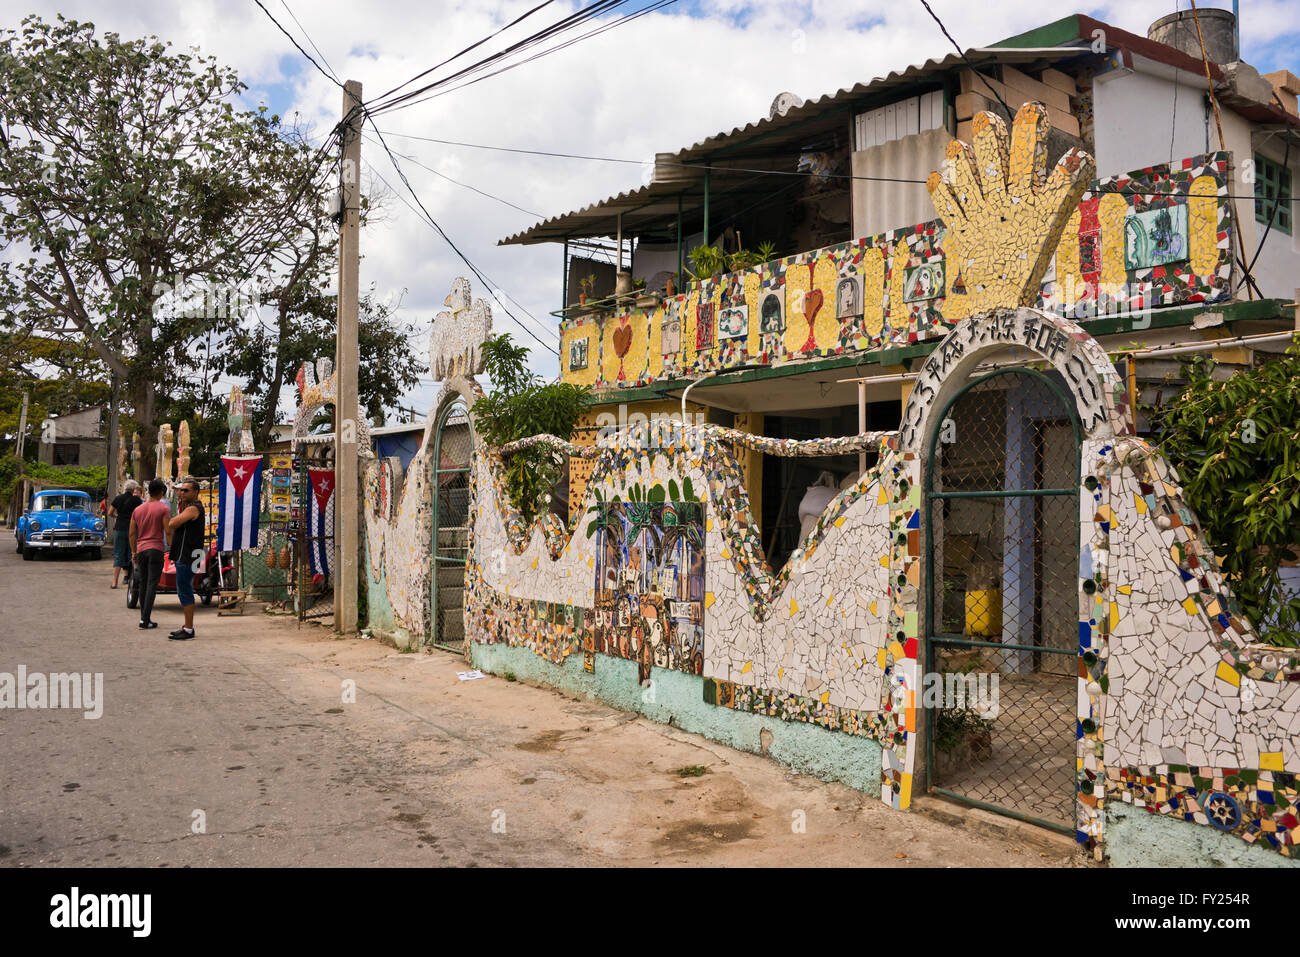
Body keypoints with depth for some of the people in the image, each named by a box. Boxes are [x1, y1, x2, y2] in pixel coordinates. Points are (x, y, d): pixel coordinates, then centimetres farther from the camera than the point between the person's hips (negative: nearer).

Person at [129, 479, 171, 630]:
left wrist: (134, 552, 21)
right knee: (152, 584, -6)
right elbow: (168, 532, -9)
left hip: (141, 550, 5)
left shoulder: (137, 510, 12)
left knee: (143, 584, 13)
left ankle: (143, 617, 17)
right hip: (156, 549, -5)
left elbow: (132, 534, 13)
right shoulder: (164, 508, -4)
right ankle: (145, 619, -11)